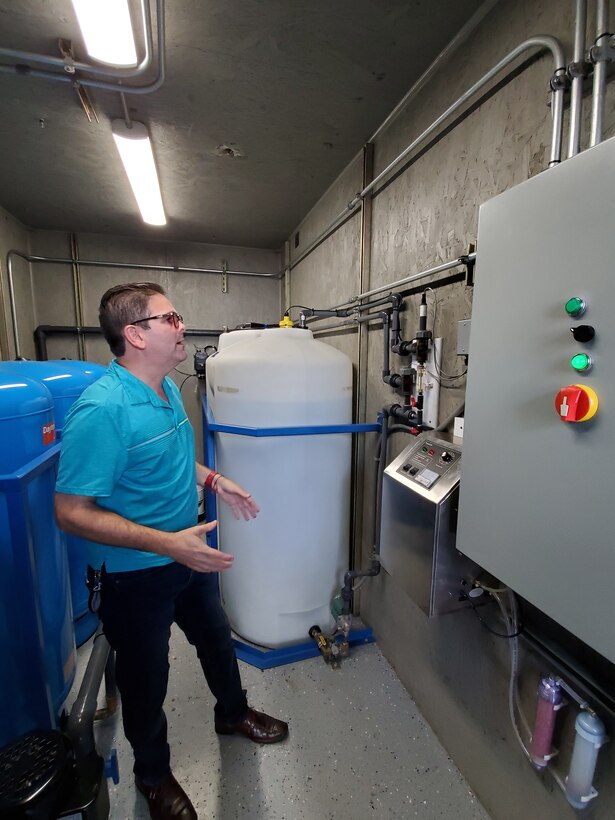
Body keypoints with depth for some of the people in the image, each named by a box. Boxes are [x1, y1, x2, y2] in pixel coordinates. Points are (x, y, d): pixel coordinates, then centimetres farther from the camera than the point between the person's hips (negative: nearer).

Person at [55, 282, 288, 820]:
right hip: (136, 573, -7)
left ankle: (233, 713, 57)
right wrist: (168, 544, -32)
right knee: (146, 676, 19)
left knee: (216, 638, 27)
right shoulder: (102, 409, -28)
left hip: (190, 553, 8)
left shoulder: (167, 388, -1)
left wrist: (214, 480, 3)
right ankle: (153, 775, 50)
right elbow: (71, 512, -26)